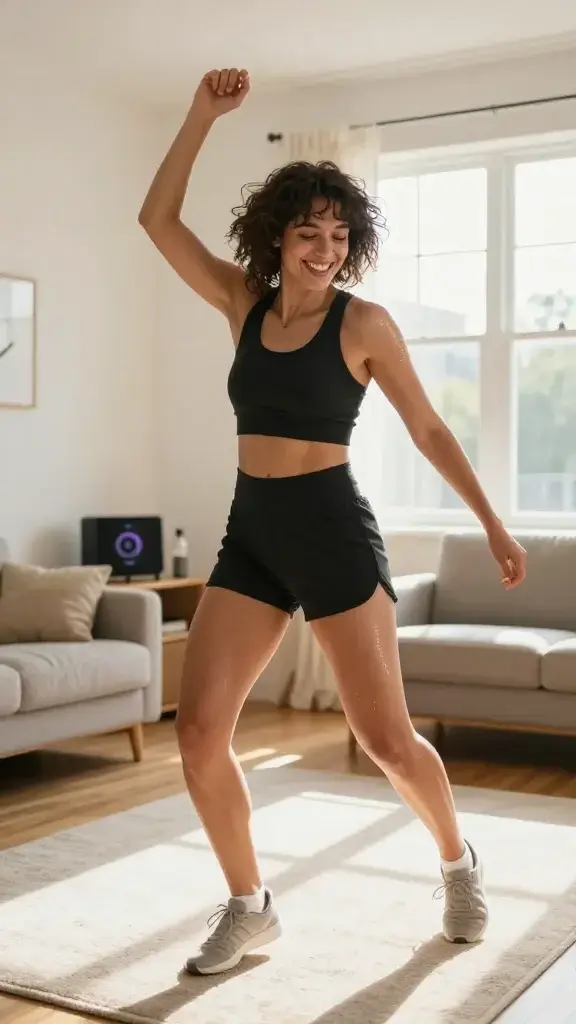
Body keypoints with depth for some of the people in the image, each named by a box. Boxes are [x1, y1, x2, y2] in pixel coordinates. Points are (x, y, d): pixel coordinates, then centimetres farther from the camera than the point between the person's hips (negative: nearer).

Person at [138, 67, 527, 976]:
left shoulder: (364, 323, -4)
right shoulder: (244, 303, 8)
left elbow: (429, 430, 1)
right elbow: (158, 219, 7)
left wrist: (493, 525, 1)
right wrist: (201, 116, 0)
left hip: (333, 533, -4)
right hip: (251, 535, 5)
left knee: (387, 741, 0)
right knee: (198, 734, -5)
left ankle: (459, 865, 30)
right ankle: (250, 908, 14)